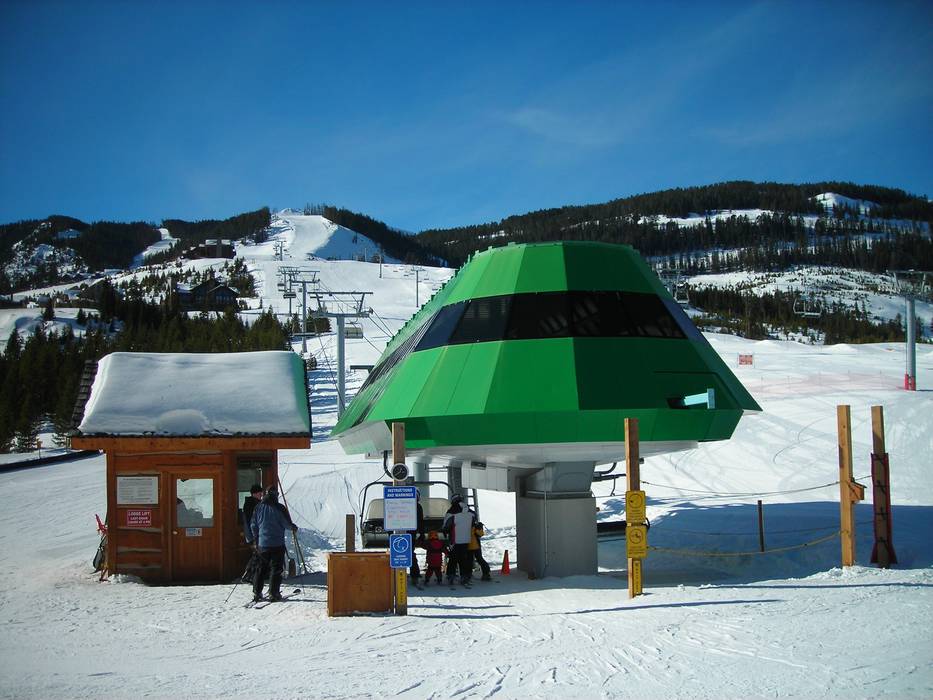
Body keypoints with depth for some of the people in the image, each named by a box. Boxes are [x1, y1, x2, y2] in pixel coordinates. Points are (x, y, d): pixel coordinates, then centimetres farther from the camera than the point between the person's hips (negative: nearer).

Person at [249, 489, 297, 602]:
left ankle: (257, 592, 11)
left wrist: (256, 540, 24)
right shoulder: (279, 508, -12)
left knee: (261, 568, 14)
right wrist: (294, 527, 15)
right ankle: (273, 593, 1)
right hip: (277, 544, -4)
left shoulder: (258, 508, 3)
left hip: (262, 543, 4)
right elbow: (287, 524, -8)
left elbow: (253, 526, 10)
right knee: (277, 569, 4)